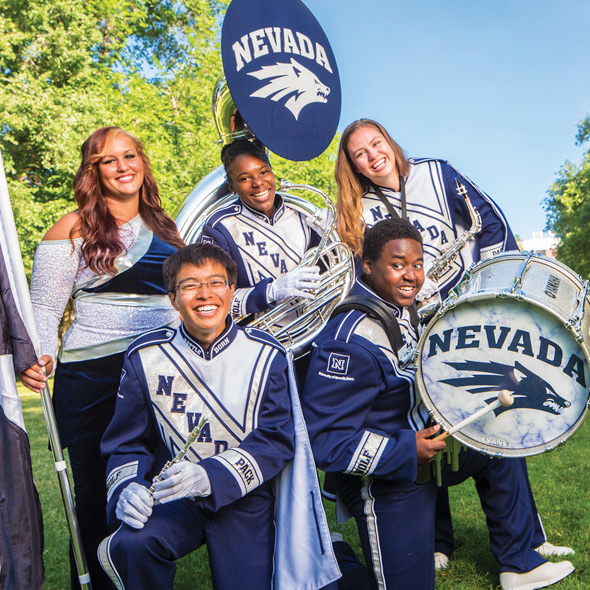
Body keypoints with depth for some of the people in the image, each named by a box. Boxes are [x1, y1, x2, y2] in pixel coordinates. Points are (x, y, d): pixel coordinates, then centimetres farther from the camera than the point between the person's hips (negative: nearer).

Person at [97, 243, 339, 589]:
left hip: (245, 499, 0)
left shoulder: (265, 355, -4)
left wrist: (208, 476, -24)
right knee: (131, 544, -28)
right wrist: (128, 487, -17)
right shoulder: (145, 357, 0)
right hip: (173, 499, 0)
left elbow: (275, 441, -8)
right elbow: (127, 443, 5)